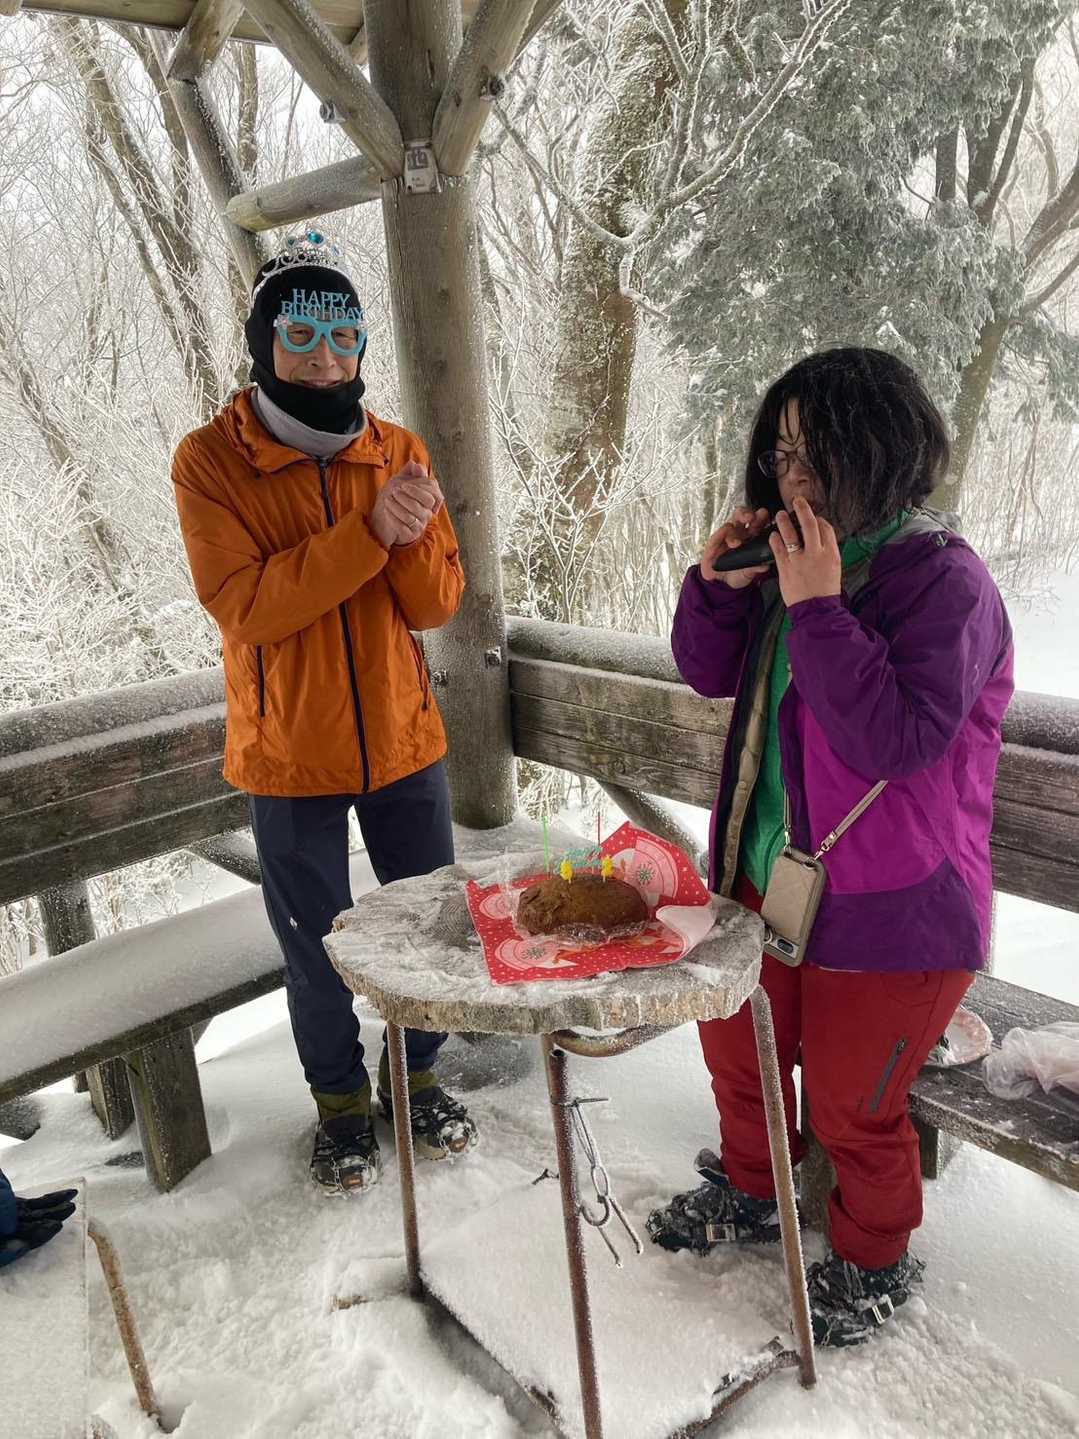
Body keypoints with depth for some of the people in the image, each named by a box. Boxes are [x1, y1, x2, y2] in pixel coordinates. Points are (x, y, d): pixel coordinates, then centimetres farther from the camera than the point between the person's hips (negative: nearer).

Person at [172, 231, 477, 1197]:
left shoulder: (398, 452, 1)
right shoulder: (211, 461, -8)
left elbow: (436, 606, -3)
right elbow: (245, 607, -20)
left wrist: (418, 534, -23)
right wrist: (369, 529, -27)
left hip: (403, 743, 3)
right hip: (289, 756, -3)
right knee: (317, 952, 12)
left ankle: (415, 1075, 40)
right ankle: (341, 1101, 38)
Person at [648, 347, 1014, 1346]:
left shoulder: (944, 580, -20)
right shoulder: (799, 553, 2)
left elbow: (899, 742, -28)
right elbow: (712, 674, 10)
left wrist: (816, 608, -29)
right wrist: (719, 582, -8)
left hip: (892, 909, -7)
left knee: (851, 1105, 11)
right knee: (737, 1049, 23)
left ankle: (874, 1261, 41)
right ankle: (751, 1194, 52)